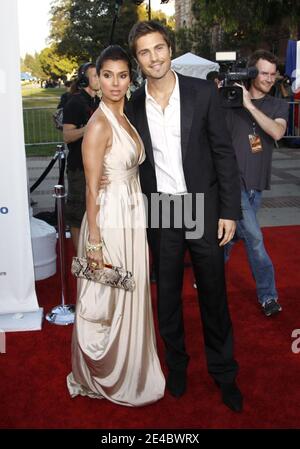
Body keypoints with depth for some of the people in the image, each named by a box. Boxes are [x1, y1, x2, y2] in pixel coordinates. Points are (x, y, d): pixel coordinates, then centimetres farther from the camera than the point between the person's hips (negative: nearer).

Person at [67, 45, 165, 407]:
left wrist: (139, 223, 14)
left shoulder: (125, 118, 10)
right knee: (107, 302, 6)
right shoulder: (99, 124, -15)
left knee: (130, 298, 18)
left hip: (133, 218, 8)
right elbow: (92, 189, -17)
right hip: (109, 221, -8)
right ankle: (104, 377, 28)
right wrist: (94, 241, -17)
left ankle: (129, 371, 37)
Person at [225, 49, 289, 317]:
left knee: (235, 232, 15)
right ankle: (268, 296, 4)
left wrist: (250, 105, -20)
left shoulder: (278, 106, 6)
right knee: (254, 238, -8)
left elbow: (277, 132, -14)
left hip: (257, 183, 4)